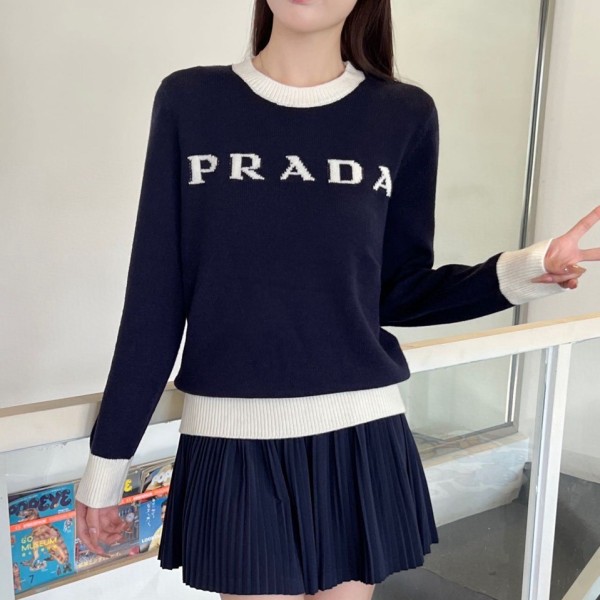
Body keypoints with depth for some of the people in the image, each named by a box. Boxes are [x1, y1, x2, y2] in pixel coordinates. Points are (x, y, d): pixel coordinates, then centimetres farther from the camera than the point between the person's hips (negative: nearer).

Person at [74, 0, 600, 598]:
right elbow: (154, 300, -1)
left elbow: (399, 291, 5)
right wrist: (108, 455, 2)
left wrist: (516, 274, -11)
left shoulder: (404, 116, -1)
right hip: (232, 443, -1)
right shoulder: (188, 101, -2)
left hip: (358, 437, 1)